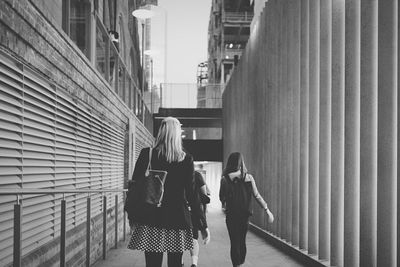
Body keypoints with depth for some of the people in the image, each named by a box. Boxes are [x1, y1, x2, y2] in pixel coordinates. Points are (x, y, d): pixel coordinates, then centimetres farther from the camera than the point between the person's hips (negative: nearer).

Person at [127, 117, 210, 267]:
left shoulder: (146, 154, 0)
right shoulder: (186, 160, 0)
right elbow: (191, 194, -1)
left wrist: (132, 216, 9)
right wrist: (202, 225, 4)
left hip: (150, 222, 0)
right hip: (178, 220, 1)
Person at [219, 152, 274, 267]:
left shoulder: (225, 179, -9)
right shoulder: (248, 178, -5)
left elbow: (222, 198, -2)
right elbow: (257, 196, -6)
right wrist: (267, 210, 0)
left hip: (231, 215, -2)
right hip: (245, 215, 2)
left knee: (234, 243, 5)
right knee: (242, 241, 18)